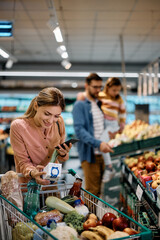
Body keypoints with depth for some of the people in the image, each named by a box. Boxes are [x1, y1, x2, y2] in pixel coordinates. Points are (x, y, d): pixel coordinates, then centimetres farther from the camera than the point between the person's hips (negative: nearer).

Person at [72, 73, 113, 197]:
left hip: (103, 153, 7)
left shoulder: (100, 104, 16)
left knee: (102, 190, 12)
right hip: (90, 154, -7)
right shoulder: (80, 105, -6)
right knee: (92, 191, -4)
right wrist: (98, 144, -29)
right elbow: (79, 130, -18)